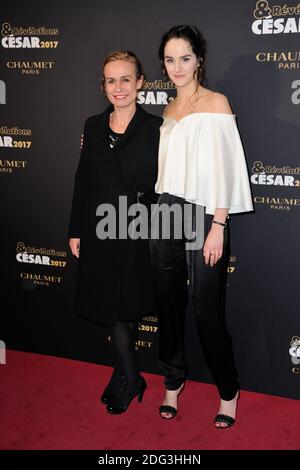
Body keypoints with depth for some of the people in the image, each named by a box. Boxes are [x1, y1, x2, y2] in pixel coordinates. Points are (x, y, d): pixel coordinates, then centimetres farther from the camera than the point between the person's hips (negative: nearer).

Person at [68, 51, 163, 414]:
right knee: (113, 307, 10)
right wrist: (76, 231, 7)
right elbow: (83, 181, 8)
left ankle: (125, 378, 29)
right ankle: (130, 378, 28)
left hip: (139, 233, -3)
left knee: (128, 308, 8)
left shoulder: (155, 128, -6)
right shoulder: (93, 127, 5)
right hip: (100, 231, 3)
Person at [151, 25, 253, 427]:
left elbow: (224, 168, -10)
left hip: (203, 215, -6)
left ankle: (228, 391, 18)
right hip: (165, 215, 6)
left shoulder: (216, 103, -3)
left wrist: (218, 227, -15)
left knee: (207, 310, -2)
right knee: (169, 304, 11)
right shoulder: (168, 109, 14)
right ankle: (173, 382, 28)